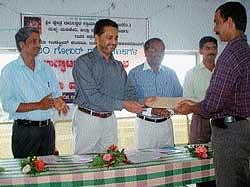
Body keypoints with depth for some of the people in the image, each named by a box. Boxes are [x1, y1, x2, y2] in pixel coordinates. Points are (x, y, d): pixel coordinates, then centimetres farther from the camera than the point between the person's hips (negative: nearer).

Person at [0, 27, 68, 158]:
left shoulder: (46, 69, 11)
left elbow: (57, 94, 14)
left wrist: (58, 102, -10)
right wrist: (39, 105, -19)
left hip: (47, 128, 5)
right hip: (24, 131, -5)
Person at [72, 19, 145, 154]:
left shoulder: (118, 66, 11)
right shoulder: (84, 62, -10)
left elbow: (128, 91, 8)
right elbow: (92, 96, -20)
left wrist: (143, 104, -13)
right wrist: (123, 104, -24)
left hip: (110, 120, 6)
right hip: (88, 119, -5)